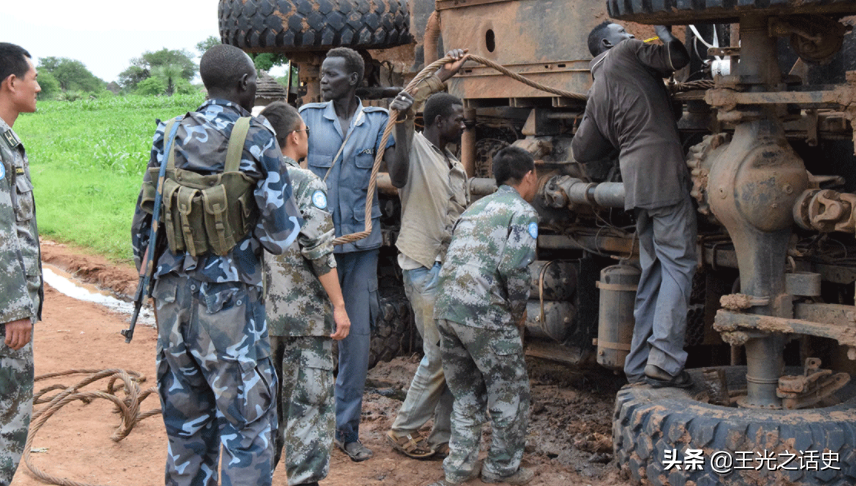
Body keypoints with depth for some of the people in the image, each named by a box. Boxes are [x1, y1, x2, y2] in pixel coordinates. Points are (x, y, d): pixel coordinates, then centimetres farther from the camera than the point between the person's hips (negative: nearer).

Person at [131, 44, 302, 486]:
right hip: (230, 303, -5)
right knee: (246, 426, 2)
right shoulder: (256, 139, -8)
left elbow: (143, 226, 9)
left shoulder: (169, 137, 6)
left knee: (186, 423, 15)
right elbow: (281, 234, -11)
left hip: (173, 297, 5)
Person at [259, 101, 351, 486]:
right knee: (309, 399, 0)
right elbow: (319, 253, -17)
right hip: (304, 312, -7)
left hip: (260, 310, 7)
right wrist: (339, 306, -12)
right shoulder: (307, 184, -13)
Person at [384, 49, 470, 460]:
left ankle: (443, 436, 14)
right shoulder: (412, 149, -6)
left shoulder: (456, 167, 18)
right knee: (439, 354, -6)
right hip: (425, 268, -8)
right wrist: (443, 76, -25)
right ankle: (404, 430, 9)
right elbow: (403, 107, -25)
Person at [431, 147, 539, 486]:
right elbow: (515, 269, -16)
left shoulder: (475, 208, 22)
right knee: (510, 394, 9)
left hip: (446, 310, 8)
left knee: (467, 394, 20)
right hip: (485, 316, -7)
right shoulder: (523, 212, -2)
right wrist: (519, 312, 0)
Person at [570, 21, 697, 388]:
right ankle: (664, 362, -16)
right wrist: (663, 30, 18)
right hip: (663, 171, -8)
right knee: (678, 265, -8)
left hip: (636, 180, 8)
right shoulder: (625, 53, 5)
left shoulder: (597, 94, 24)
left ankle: (639, 366, 13)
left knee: (653, 271, 12)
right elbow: (677, 58, 0)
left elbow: (581, 149, 28)